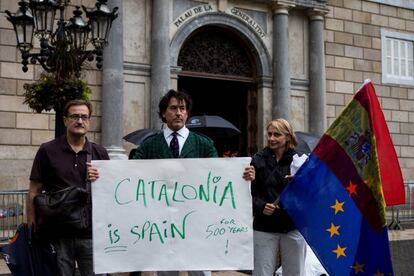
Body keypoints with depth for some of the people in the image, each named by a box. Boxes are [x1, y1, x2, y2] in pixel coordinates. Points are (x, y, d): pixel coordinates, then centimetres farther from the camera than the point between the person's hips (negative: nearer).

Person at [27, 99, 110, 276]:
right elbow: (34, 192, 3)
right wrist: (31, 228, -3)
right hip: (58, 234, -1)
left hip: (91, 234, 2)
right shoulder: (48, 151, 2)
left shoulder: (100, 153, 8)